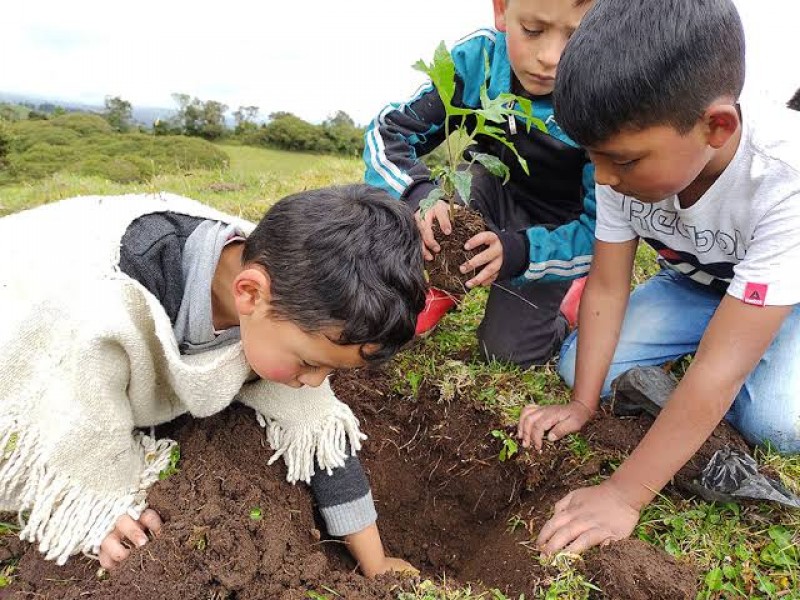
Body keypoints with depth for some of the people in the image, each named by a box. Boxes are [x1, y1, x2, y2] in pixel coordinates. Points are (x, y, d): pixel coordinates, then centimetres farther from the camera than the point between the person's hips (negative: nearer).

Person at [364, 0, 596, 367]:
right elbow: (389, 131, -20)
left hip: (555, 224, -2)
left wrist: (518, 250, -42)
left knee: (508, 352, -11)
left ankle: (575, 295, 20)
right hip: (493, 193, 3)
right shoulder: (477, 59, -22)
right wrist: (416, 195, -40)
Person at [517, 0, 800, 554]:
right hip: (695, 286, 3)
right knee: (580, 362, -11)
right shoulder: (630, 156, -26)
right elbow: (606, 288, -18)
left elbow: (720, 370, -41)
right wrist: (582, 405, -18)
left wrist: (622, 497, -38)